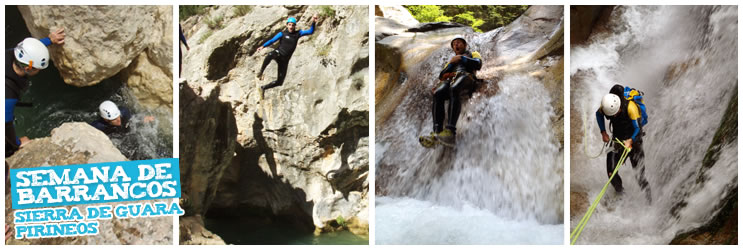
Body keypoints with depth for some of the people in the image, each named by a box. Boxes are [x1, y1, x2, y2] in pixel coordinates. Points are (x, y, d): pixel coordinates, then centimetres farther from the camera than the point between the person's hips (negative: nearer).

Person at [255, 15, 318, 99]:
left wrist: (313, 23, -10)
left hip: (285, 60, 4)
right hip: (278, 53, -4)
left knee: (279, 82, 2)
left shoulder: (298, 33, 10)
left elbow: (310, 31, 6)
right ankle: (261, 72, -26)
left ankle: (263, 88, 24)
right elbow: (272, 40, -4)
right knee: (270, 55, -44)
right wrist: (263, 46, -18)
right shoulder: (282, 34, 3)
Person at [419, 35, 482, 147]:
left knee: (453, 89, -41)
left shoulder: (473, 54, 30)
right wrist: (451, 63, 9)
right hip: (450, 79, 4)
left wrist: (461, 58, -3)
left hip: (466, 76, -4)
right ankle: (437, 132, -47)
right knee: (438, 93, -33)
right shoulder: (451, 60, 41)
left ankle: (451, 131, -56)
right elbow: (441, 76, 24)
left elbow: (478, 64, 6)